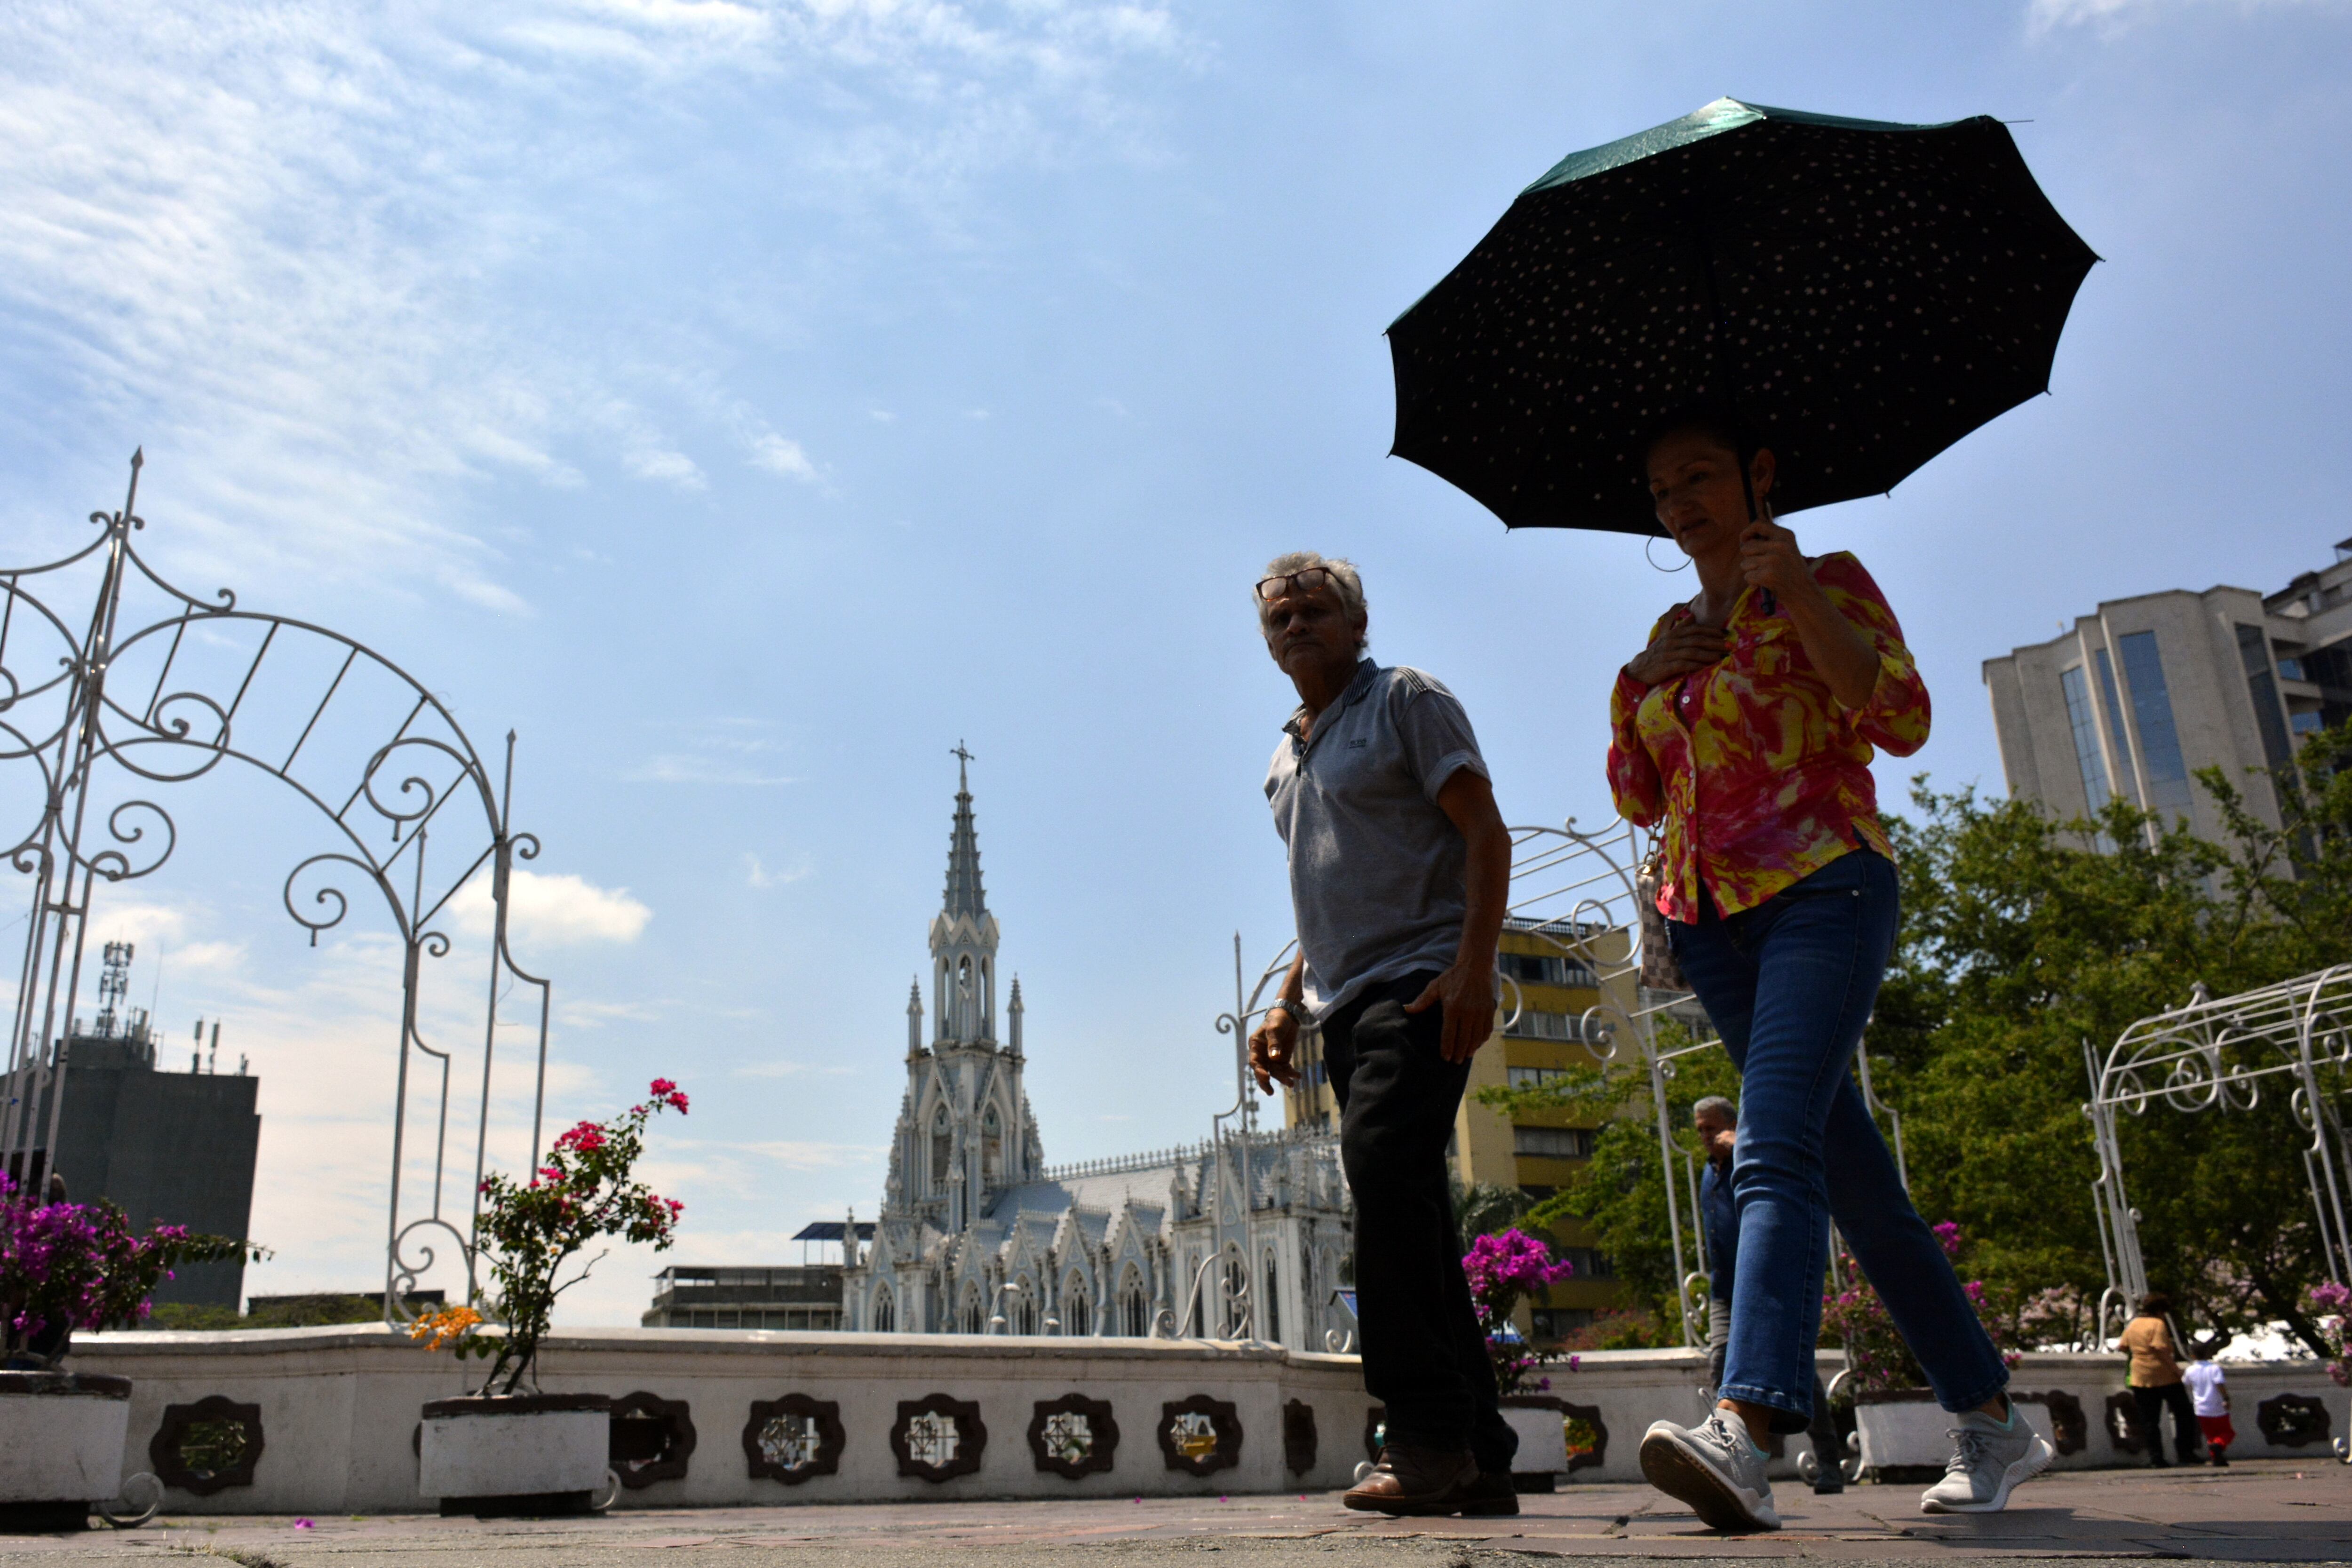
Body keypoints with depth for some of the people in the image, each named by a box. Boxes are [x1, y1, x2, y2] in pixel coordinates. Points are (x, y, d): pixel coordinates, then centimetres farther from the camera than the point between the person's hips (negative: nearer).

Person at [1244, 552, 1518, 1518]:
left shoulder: (1404, 701, 2)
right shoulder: (1288, 759, 23)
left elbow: (1487, 835, -7)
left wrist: (1473, 968, -20)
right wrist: (1287, 1006, 15)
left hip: (1420, 984, -8)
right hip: (1345, 1006, 8)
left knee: (1383, 1172, -25)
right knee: (1409, 1220, 5)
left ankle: (1429, 1439, -22)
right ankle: (1478, 1460, 10)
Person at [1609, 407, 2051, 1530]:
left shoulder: (1825, 582, 4)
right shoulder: (1671, 633, 20)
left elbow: (1903, 721, -10)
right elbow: (1638, 797, 17)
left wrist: (1802, 595, -18)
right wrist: (1639, 683, 2)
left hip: (1819, 889, -6)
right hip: (1708, 918, 6)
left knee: (1774, 1146, -26)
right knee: (1855, 1176, 8)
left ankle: (1743, 1429, -39)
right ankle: (1991, 1424, 19)